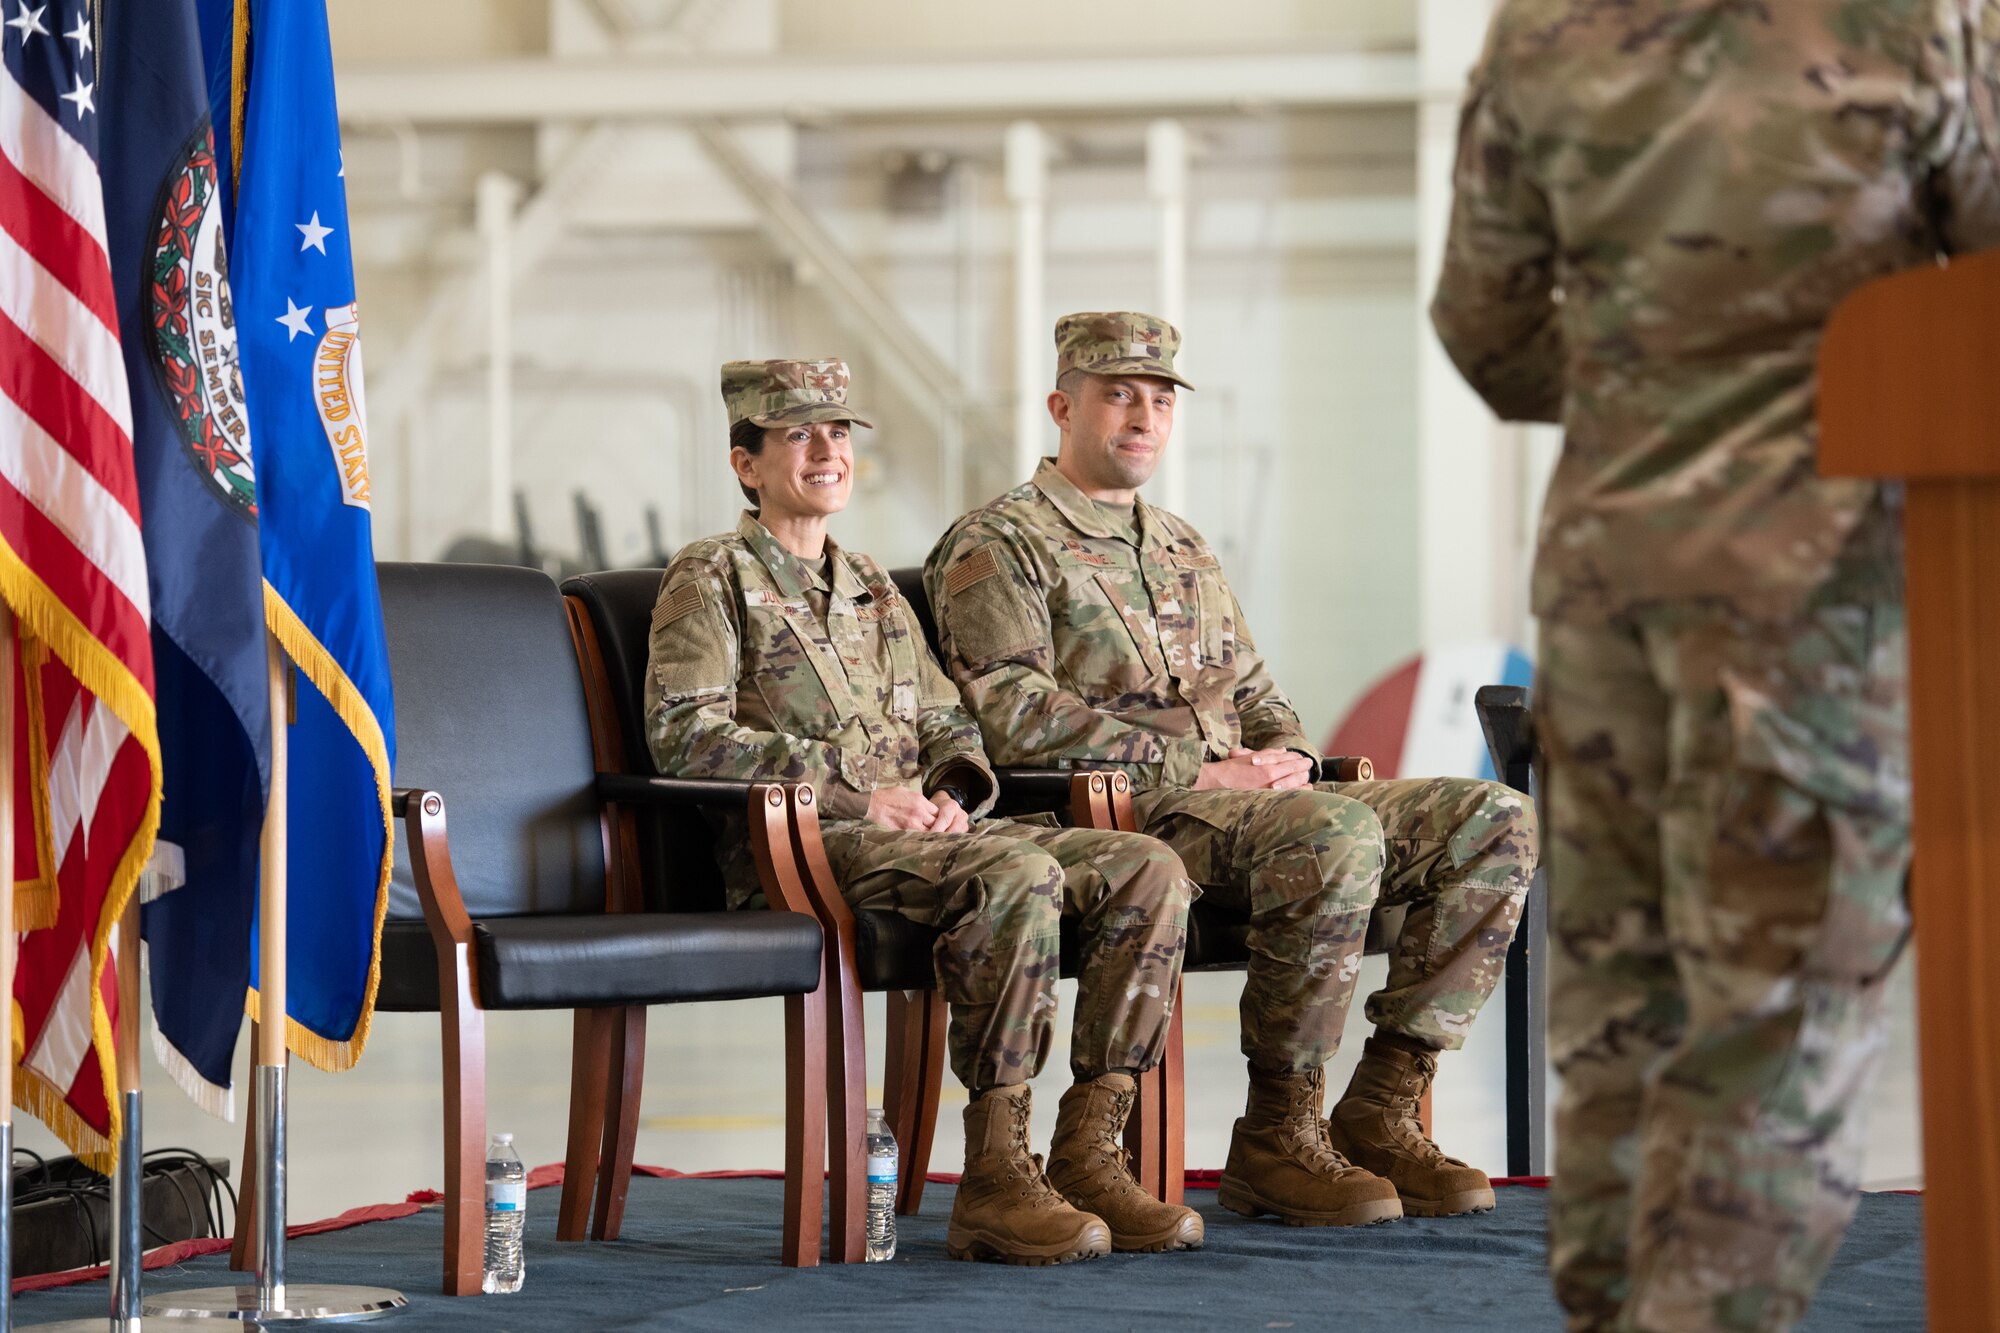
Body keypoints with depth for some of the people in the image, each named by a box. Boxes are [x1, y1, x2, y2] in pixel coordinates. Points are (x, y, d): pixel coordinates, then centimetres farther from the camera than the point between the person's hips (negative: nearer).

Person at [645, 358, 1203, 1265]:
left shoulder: (871, 588, 28)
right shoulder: (712, 578, 5)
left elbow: (949, 726, 27)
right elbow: (684, 733, -8)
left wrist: (952, 792, 0)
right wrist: (858, 789, -15)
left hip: (919, 831, 7)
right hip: (798, 847, -7)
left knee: (1148, 869, -14)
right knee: (1017, 876, -35)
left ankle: (1089, 1155, -17)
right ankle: (994, 1180, -33)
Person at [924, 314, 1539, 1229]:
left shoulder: (1184, 548, 28)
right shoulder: (997, 546, 0)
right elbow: (1015, 717, -13)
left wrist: (1287, 755, 3)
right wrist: (1199, 769, -16)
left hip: (1249, 799, 8)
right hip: (1119, 810, -8)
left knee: (1493, 821, -9)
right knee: (1338, 834, -36)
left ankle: (1379, 1111, -11)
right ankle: (1277, 1140, -25)